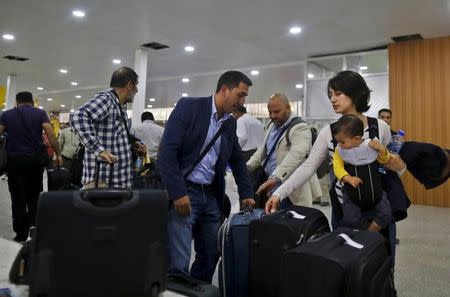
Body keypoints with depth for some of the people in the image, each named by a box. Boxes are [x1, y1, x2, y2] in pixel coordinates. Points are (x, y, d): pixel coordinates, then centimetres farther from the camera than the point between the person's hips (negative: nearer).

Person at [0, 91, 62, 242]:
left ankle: (21, 235, 9)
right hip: (35, 159, 0)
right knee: (34, 196, 13)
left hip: (14, 159, 0)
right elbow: (50, 134, -7)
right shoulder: (40, 113, 4)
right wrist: (58, 154, -3)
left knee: (18, 198, 5)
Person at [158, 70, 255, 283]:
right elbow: (167, 151, -16)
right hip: (183, 194, -7)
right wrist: (178, 192, -21)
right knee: (179, 263, -7)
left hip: (211, 196, 7)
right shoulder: (188, 106, -9)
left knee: (211, 256, 14)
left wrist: (246, 194, 14)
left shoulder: (230, 123, 11)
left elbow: (237, 161, 21)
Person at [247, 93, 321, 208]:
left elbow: (295, 156, -30)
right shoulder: (271, 125, 13)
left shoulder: (300, 128, -15)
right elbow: (263, 150, 22)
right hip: (274, 185, 8)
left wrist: (275, 178, -41)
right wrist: (246, 168, 10)